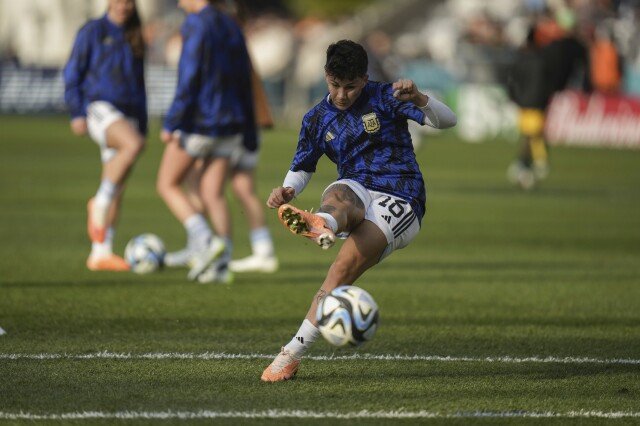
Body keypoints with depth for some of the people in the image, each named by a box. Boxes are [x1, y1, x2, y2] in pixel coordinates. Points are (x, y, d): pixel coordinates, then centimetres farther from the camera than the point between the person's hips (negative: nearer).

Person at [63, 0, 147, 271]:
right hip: (100, 107, -6)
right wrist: (77, 114, -10)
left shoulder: (135, 39, 18)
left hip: (128, 114, 6)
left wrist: (143, 126, 20)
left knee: (117, 190, 1)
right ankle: (100, 203, -22)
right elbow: (72, 74, 0)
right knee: (133, 145, -35)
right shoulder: (92, 32, 2)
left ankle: (101, 253, 4)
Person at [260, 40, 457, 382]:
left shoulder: (384, 98, -1)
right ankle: (321, 225, -71)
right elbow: (302, 168, 21)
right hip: (356, 193, 4)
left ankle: (293, 352, -32)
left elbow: (447, 121, -8)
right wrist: (287, 190, -3)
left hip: (400, 201, -4)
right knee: (337, 194, -36)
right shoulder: (318, 119, 11)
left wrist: (418, 100, -30)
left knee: (342, 270, -24)